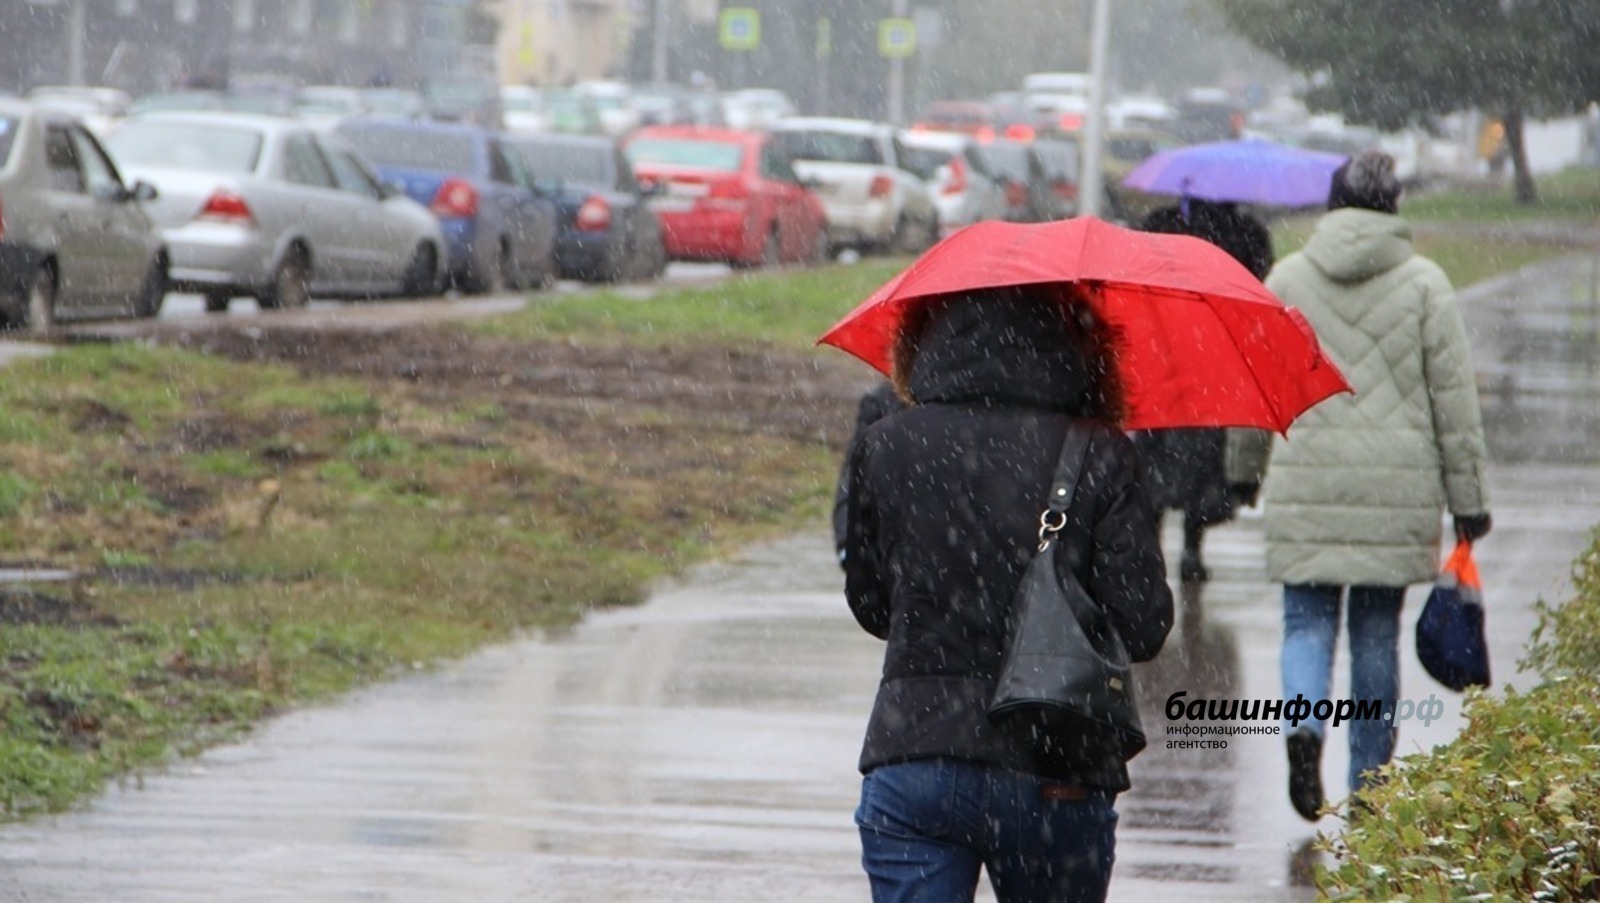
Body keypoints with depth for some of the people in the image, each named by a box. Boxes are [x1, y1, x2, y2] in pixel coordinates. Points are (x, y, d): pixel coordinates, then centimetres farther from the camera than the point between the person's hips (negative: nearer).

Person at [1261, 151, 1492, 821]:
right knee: (1377, 632, 9)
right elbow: (1454, 396, 1)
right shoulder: (1423, 284, 0)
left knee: (1307, 619, 7)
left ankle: (1304, 720, -22)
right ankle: (1368, 782, 13)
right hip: (1397, 488, 0)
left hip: (1305, 485, 0)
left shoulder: (1287, 279, 4)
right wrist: (1468, 499, 6)